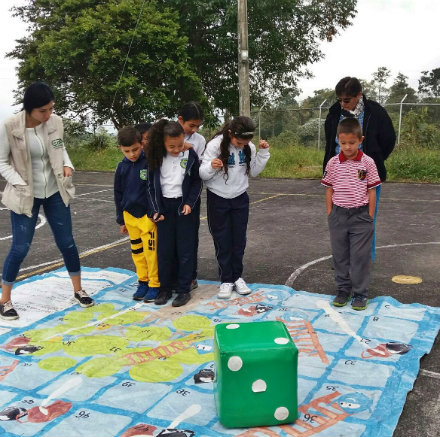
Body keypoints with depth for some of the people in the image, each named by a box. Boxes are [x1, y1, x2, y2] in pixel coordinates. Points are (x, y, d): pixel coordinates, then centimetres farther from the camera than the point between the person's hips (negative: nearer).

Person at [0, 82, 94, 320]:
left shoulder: (56, 122, -7)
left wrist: (67, 165, -8)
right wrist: (21, 185, -19)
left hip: (55, 191, 4)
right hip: (26, 195, -3)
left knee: (67, 242, 9)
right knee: (20, 247, -1)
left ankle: (78, 290, 27)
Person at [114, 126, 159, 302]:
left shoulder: (150, 162, -10)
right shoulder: (122, 167, 4)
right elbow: (118, 194, 11)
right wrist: (121, 220, 13)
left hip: (148, 215, -5)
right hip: (130, 215, 5)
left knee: (151, 251, -4)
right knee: (137, 251, 13)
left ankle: (154, 285, 9)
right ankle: (143, 282, 26)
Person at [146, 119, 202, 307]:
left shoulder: (190, 155, -5)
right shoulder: (156, 157, -2)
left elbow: (197, 182, 2)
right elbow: (151, 185, 3)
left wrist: (189, 203, -9)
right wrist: (156, 210, -4)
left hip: (184, 206, -1)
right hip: (164, 207, 2)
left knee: (185, 249, 3)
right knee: (164, 249, 6)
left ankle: (184, 289, 13)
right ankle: (165, 289, 19)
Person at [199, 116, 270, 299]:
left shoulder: (248, 147, -6)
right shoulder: (215, 145, -18)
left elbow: (254, 171, 4)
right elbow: (203, 174, -15)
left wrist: (263, 153, -9)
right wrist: (211, 166, -37)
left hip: (240, 199, 3)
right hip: (218, 199, -3)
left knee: (239, 240, 9)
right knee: (222, 241, 4)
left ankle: (237, 277, 24)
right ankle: (226, 280, 15)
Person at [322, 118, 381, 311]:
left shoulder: (367, 162, -5)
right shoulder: (333, 163, -1)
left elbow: (371, 190, -1)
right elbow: (329, 189, 6)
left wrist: (370, 216, -3)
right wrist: (330, 213, 3)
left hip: (360, 215, -2)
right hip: (338, 214, 2)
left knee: (360, 256, 3)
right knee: (340, 255, 12)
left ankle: (360, 293, 16)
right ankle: (343, 290, 25)